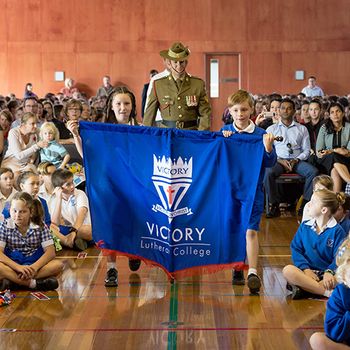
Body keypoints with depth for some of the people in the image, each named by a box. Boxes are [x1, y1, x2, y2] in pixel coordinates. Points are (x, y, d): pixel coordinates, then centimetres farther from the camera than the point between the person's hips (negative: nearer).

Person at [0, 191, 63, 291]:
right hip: (13, 265, -1)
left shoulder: (40, 226, -4)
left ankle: (13, 281, -28)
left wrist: (35, 267, -26)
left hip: (34, 264, 2)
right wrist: (18, 267, -28)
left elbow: (50, 252, -9)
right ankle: (33, 283, -30)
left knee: (58, 265, -27)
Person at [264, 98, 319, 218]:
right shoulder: (271, 129, 14)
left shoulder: (302, 129, 18)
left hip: (297, 160, 1)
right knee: (267, 173, -35)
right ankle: (275, 204, -24)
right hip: (278, 160, -1)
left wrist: (296, 160, -8)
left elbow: (306, 150, 12)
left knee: (314, 172, -29)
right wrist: (280, 161, -10)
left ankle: (306, 203, -20)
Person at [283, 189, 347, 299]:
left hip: (326, 273, -2)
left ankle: (301, 287, -32)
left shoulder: (337, 231, 0)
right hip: (307, 270, 3)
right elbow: (296, 249, 6)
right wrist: (305, 269, -12)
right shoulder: (304, 226, 12)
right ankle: (328, 292, -31)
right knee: (288, 270, -31)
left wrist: (329, 272, -26)